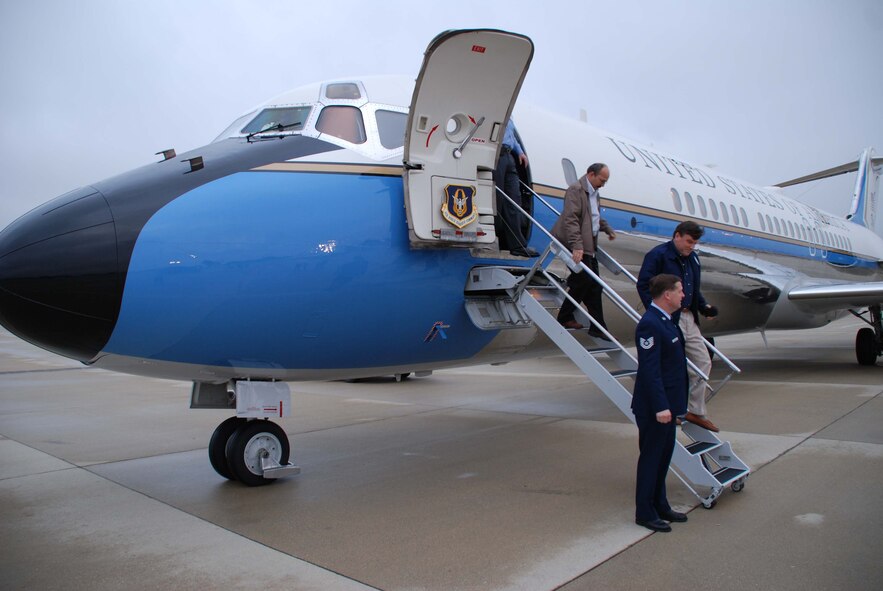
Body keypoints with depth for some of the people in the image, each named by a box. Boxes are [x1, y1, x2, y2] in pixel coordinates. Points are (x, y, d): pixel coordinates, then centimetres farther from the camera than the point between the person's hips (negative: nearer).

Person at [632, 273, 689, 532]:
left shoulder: (665, 320, 11)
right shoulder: (649, 324, -22)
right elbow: (649, 370, -26)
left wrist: (669, 404, 21)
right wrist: (660, 406, -27)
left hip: (667, 403, 10)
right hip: (654, 407, -10)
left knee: (664, 455, 19)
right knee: (651, 457, 2)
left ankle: (659, 505, 33)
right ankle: (644, 513, 15)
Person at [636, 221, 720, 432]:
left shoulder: (692, 258, 14)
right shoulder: (657, 255, -11)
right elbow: (644, 285, -17)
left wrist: (704, 306, 6)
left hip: (688, 318, 9)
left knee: (703, 362, 11)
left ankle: (695, 411, 22)